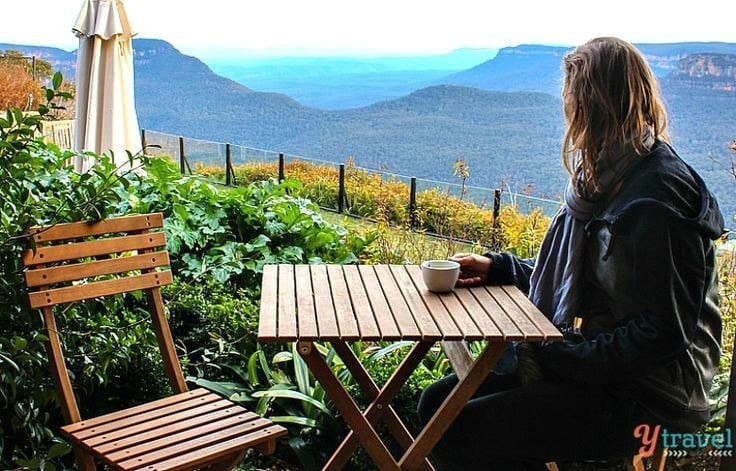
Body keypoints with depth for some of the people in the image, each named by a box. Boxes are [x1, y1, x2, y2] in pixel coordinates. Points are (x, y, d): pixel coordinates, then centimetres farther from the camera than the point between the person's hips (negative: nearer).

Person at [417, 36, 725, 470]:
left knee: (463, 435, -20)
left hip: (645, 398, -9)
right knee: (438, 403, 3)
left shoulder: (654, 202, -21)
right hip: (593, 365, 9)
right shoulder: (609, 178, 8)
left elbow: (658, 336, -23)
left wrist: (550, 359, -19)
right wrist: (496, 268, 7)